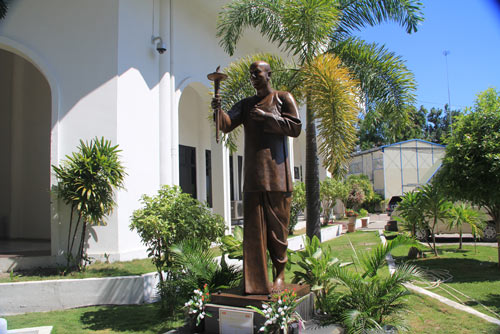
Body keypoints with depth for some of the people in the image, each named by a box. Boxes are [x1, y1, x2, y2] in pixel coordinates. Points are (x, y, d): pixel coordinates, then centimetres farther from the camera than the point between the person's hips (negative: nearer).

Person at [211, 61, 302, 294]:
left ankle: (279, 275, 14)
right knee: (253, 227, 0)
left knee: (277, 226, 2)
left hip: (276, 174, -3)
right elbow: (227, 125, 4)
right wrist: (218, 110, -16)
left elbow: (296, 128, -3)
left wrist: (266, 117, -10)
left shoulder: (283, 98, 7)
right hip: (253, 174, 4)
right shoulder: (246, 104, 18)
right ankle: (256, 281, 6)